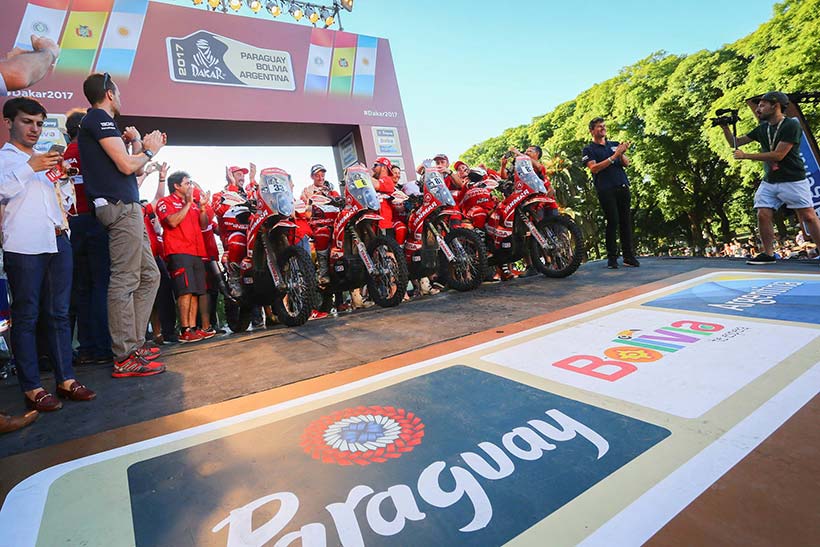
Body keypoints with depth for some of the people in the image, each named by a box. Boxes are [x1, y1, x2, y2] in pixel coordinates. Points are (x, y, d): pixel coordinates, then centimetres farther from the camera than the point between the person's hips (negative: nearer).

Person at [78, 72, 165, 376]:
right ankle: (125, 358, -6)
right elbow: (127, 166, -13)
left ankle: (134, 343, 16)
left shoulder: (98, 121, 27)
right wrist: (149, 150, 3)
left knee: (149, 275, 11)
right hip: (122, 208, -10)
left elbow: (136, 171, 24)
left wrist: (138, 145, 17)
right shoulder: (99, 119, -3)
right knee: (124, 281, -10)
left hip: (128, 209, 10)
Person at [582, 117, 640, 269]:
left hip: (623, 187, 5)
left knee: (626, 221, 1)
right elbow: (594, 168, -9)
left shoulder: (615, 144, 21)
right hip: (606, 190, -4)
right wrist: (613, 157, -14)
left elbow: (626, 164, 11)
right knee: (612, 222, -10)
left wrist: (622, 153, -9)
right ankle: (612, 258, -3)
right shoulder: (588, 150, 7)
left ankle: (629, 256, 5)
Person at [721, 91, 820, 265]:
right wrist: (725, 128, -1)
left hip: (793, 181, -5)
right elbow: (735, 143, 15)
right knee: (763, 215, -3)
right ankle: (768, 254, 5)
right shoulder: (762, 129, 8)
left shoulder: (791, 125, -11)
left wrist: (745, 156, -17)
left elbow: (778, 155, -19)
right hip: (769, 182, 6)